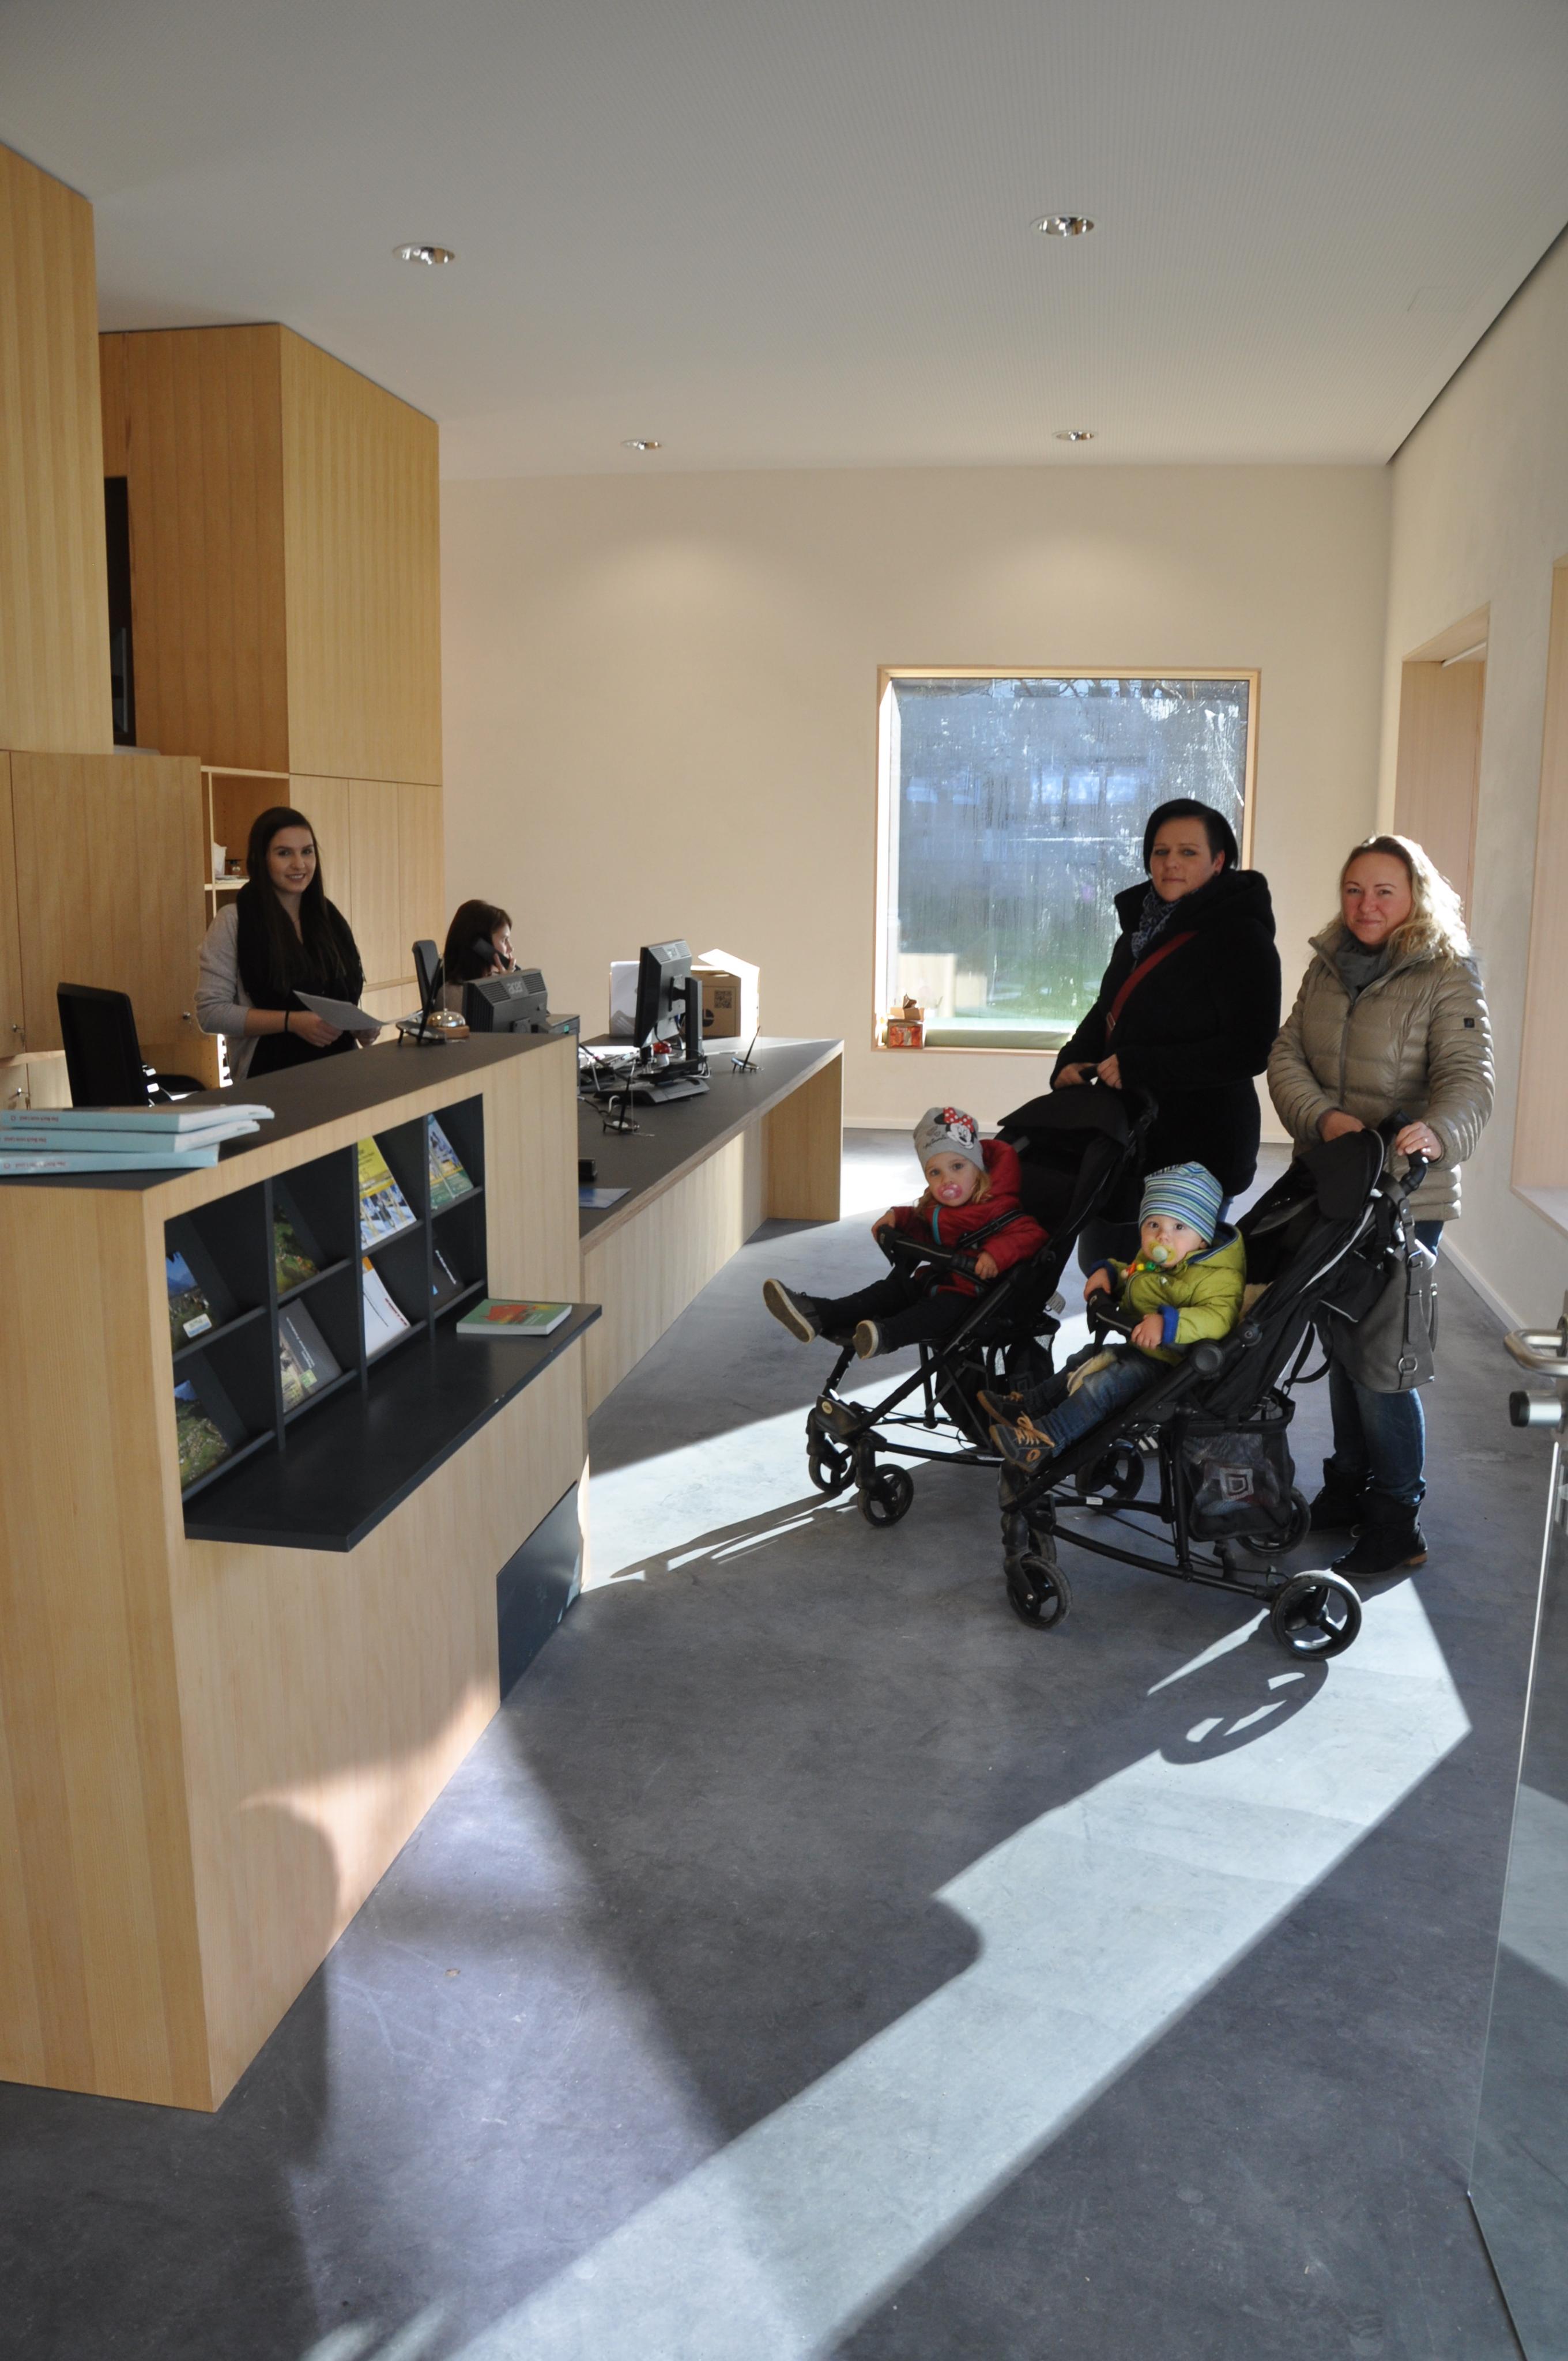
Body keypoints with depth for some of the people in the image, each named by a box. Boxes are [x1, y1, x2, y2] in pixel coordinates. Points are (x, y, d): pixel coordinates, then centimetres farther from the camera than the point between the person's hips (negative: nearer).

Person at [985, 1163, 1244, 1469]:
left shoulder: (1217, 1277, -23)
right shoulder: (1151, 1258, 7)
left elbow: (1218, 1317, -40)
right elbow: (1131, 1275, 29)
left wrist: (1167, 1323, -49)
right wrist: (1107, 1271, 8)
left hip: (1165, 1362, -10)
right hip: (1137, 1349, 10)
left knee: (1101, 1384, -22)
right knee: (1084, 1360, 19)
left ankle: (1045, 1440, -21)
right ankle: (1029, 1406, 30)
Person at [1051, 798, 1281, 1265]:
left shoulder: (1240, 936, -12)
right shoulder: (1143, 924, 12)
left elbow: (1249, 1051, -19)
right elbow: (1107, 1012, 23)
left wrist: (1138, 1067, -21)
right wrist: (1072, 1061, 2)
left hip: (1198, 1151, -8)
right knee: (1101, 1266, 16)